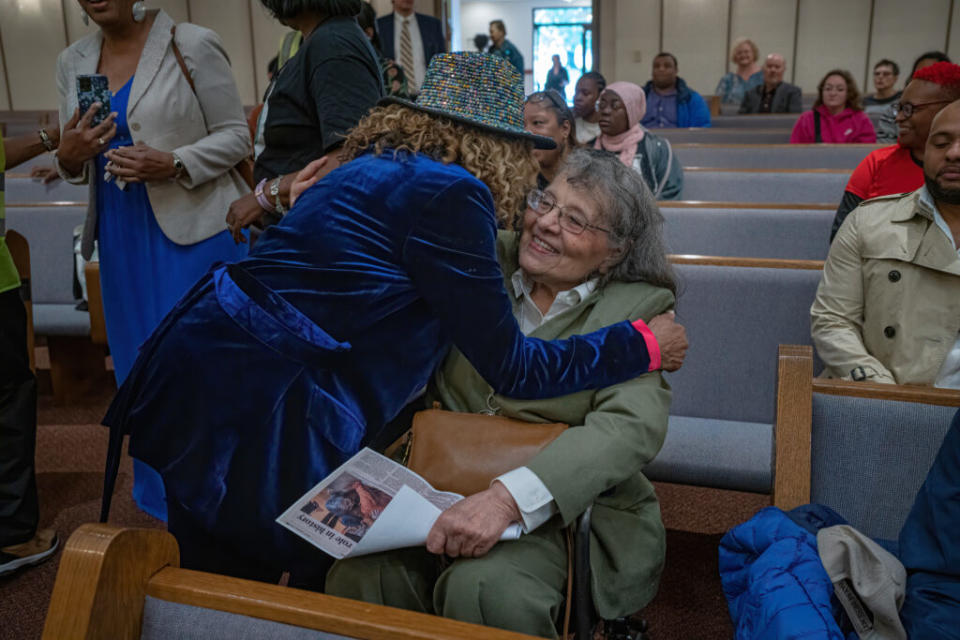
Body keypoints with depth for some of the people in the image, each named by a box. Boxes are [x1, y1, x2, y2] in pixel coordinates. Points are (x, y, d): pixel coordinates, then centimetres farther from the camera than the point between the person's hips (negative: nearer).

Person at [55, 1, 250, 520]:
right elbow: (76, 164, 15)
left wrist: (174, 164, -21)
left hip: (194, 231, -5)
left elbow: (236, 136, -5)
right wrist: (67, 158, -8)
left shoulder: (192, 45, -5)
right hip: (122, 238, 6)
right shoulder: (72, 63, 11)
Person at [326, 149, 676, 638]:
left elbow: (632, 425, -21)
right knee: (357, 575, -24)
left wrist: (509, 497, -34)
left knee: (483, 589, -32)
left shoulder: (641, 307, -5)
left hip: (567, 509, -2)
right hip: (443, 486, 3)